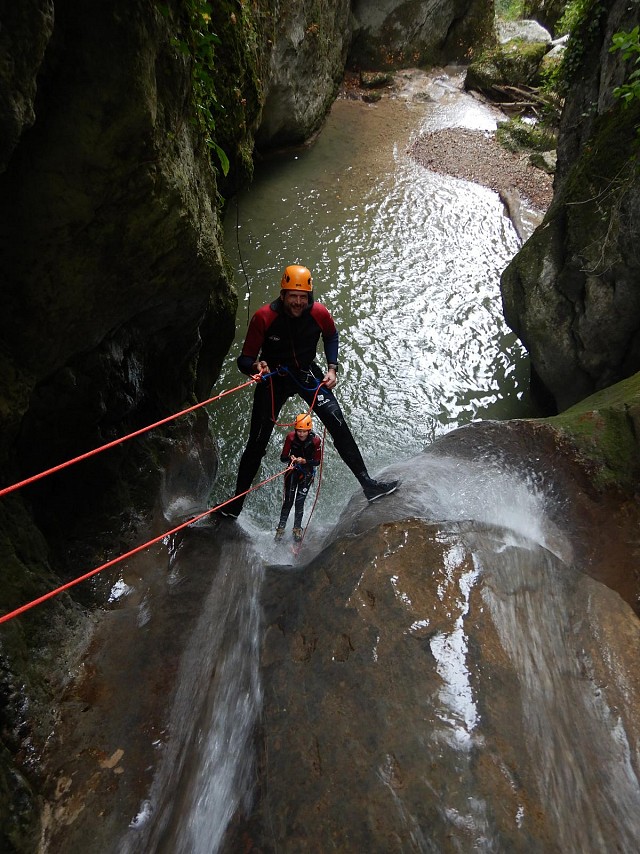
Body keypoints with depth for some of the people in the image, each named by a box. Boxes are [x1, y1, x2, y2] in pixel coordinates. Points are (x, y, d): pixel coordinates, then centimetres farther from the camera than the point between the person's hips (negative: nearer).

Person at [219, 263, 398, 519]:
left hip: (307, 373, 2)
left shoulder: (319, 313, -17)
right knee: (257, 443, 0)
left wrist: (332, 367, -2)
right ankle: (234, 505, 15)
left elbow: (331, 335, 8)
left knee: (338, 425, -16)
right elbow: (245, 360, -19)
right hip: (273, 377, -2)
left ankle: (367, 484, -6)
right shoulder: (263, 317, -24)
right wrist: (256, 367, -42)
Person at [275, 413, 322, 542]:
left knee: (300, 502, -1)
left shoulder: (315, 440, -21)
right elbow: (282, 458, -12)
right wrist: (290, 458, -34)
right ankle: (281, 528, 14)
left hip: (307, 473, -1)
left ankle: (297, 528, 16)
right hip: (292, 471, 1)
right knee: (288, 501, 1)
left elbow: (317, 462, -12)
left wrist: (304, 461, -29)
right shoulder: (291, 437, -18)